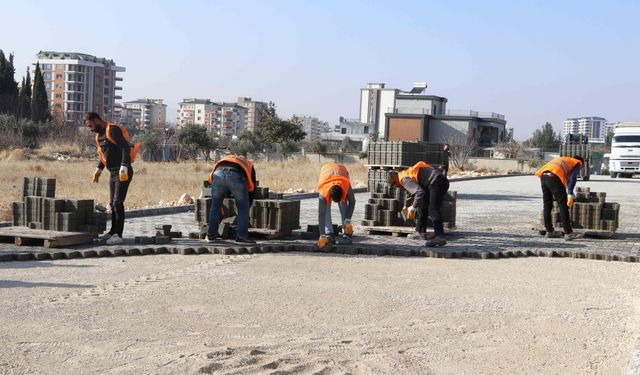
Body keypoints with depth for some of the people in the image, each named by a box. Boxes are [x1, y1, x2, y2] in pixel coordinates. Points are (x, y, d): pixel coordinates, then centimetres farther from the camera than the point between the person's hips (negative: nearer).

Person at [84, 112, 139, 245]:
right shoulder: (99, 135, 14)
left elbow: (125, 148, -23)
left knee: (118, 203, -11)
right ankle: (113, 232, 22)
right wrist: (99, 169, 17)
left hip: (123, 172, -9)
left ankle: (118, 235, -10)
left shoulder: (113, 130, -15)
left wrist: (123, 168, -29)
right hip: (113, 172, 9)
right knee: (113, 204, 13)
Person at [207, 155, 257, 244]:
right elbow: (252, 189, 35)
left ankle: (211, 235, 26)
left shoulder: (224, 160, 45)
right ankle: (241, 237, 15)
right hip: (236, 176, -2)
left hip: (218, 174, 2)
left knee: (215, 206, 19)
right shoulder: (249, 166, 38)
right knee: (243, 208, 14)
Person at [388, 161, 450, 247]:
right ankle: (420, 232, 26)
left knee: (433, 209, -19)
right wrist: (406, 206, 60)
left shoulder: (404, 179, -9)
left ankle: (439, 237, -33)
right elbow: (410, 192, 45)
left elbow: (419, 192, -25)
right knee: (423, 205, 21)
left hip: (436, 181, -11)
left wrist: (413, 207, -15)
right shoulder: (408, 174, 24)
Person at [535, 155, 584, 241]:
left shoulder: (562, 159, 39)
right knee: (563, 205, -2)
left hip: (543, 175, 7)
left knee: (547, 205, 15)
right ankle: (568, 233, -3)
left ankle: (549, 231, 23)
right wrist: (570, 194, -9)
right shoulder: (577, 163, 19)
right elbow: (573, 178, 0)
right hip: (554, 177, -7)